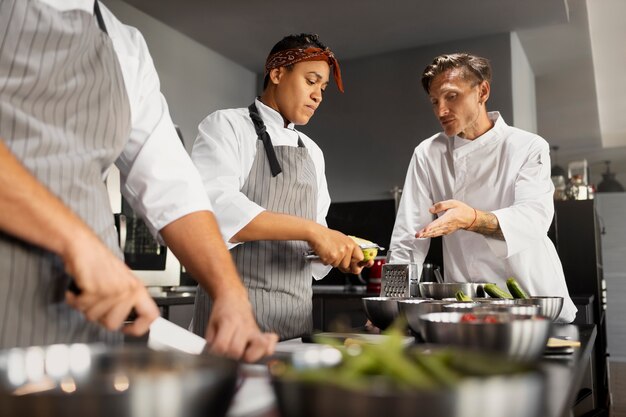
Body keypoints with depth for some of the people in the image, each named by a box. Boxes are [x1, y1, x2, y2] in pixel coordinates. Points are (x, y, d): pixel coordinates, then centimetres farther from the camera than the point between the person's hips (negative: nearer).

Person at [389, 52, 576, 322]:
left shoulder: (529, 147, 1)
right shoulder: (428, 154, 4)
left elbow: (534, 218, -15)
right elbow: (408, 237, 1)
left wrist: (472, 219, -34)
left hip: (534, 297, 0)